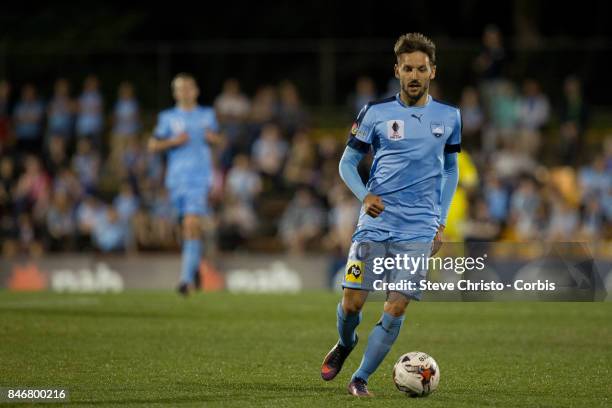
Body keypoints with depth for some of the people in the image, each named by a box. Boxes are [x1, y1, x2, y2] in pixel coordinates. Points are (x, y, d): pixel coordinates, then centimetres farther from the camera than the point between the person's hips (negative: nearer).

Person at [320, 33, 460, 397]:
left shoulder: (449, 116, 7)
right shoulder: (376, 112, 2)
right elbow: (348, 162, 7)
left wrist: (441, 223, 10)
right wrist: (365, 196, -11)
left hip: (418, 230, 1)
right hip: (375, 222, 0)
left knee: (396, 309, -9)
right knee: (352, 301, -5)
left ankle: (361, 378, 4)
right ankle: (345, 344, 29)